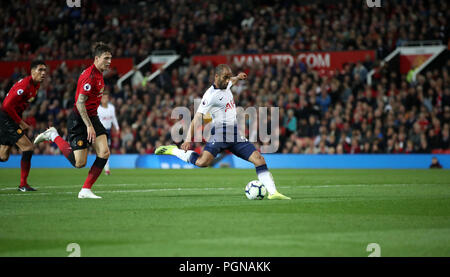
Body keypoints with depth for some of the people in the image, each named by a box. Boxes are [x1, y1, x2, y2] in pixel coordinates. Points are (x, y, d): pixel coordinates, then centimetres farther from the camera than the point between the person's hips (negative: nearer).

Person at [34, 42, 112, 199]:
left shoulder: (98, 74, 10)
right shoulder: (90, 76, -20)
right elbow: (80, 103, -23)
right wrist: (89, 126, -24)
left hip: (91, 118, 9)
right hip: (79, 120, -9)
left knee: (104, 153, -8)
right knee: (79, 163, -6)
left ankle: (86, 190, -1)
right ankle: (53, 136, 15)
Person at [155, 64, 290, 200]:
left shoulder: (226, 85, 13)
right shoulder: (211, 95, -12)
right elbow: (197, 118, -18)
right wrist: (188, 139, -26)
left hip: (236, 136, 8)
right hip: (220, 134, -8)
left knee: (259, 159, -4)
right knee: (202, 162, -27)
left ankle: (273, 192, -1)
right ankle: (173, 150, -6)